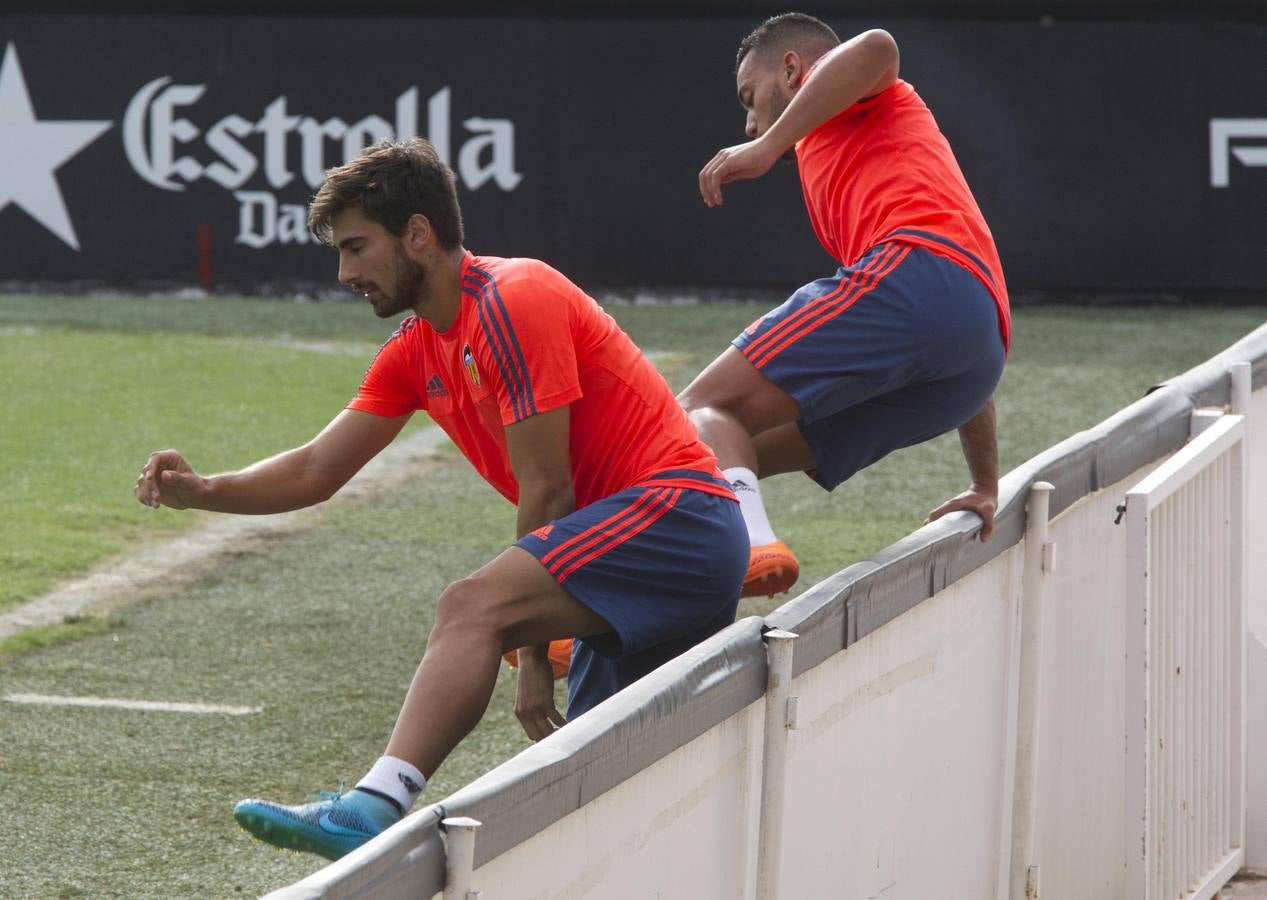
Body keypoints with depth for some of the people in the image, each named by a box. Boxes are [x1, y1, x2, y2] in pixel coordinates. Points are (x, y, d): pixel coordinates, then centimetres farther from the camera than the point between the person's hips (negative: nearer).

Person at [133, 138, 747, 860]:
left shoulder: (513, 300, -13)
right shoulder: (416, 351, 16)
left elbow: (547, 489, -14)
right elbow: (318, 470, 18)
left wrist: (532, 652, -10)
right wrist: (204, 491, 1)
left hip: (674, 510, -10)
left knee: (471, 607, -29)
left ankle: (377, 808, -46)